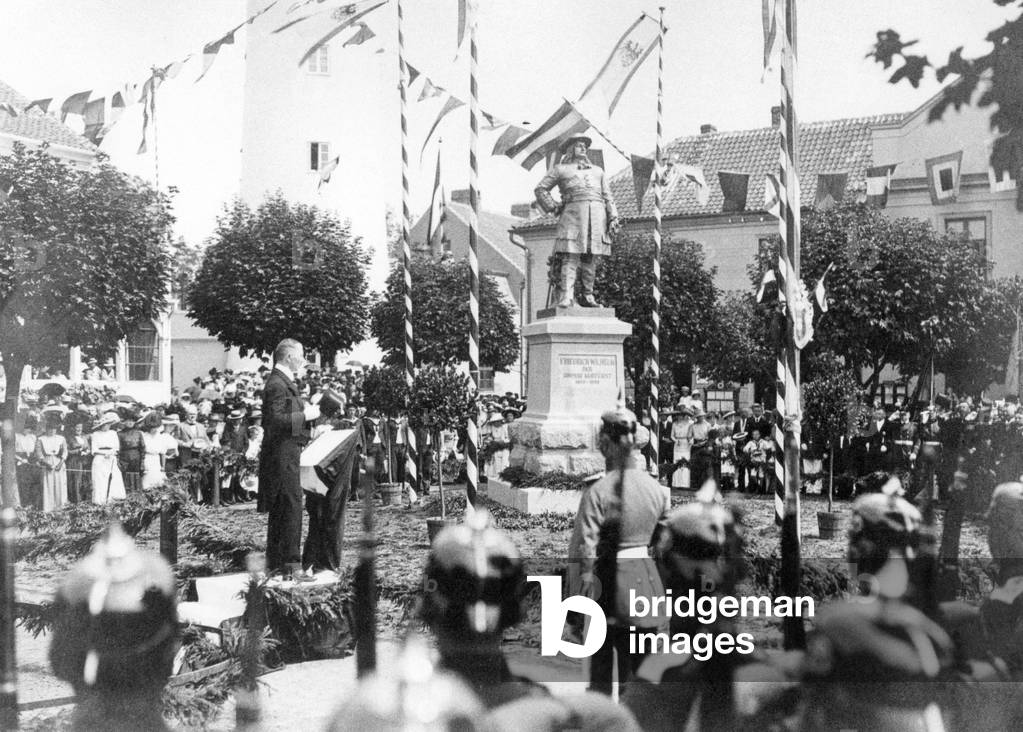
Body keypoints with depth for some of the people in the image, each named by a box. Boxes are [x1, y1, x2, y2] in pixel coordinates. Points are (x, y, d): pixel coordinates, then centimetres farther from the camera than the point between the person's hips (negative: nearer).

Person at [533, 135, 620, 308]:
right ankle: (566, 298, -22)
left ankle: (587, 297, 3)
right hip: (573, 213, -4)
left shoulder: (597, 171, 27)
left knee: (590, 258, 0)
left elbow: (608, 197, 20)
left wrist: (613, 218, 7)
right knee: (570, 257, -14)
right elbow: (541, 189, 17)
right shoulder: (560, 169, 17)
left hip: (597, 214, 4)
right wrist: (553, 208, 4)